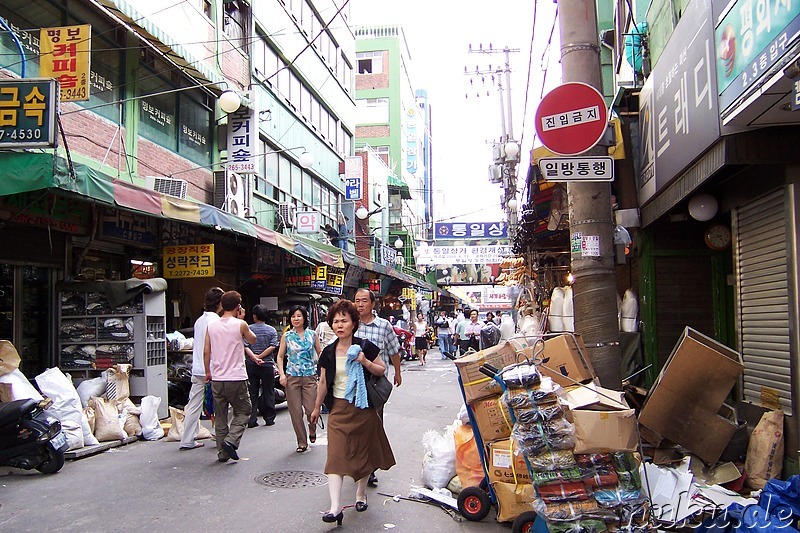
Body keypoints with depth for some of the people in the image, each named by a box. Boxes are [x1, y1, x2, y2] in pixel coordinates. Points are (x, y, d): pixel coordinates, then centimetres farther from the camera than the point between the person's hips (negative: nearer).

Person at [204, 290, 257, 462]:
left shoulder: (211, 326, 4)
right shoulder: (240, 324, -7)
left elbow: (206, 352, 7)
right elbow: (252, 339, 12)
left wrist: (208, 372, 19)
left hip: (217, 378, 4)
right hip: (236, 378, -4)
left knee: (220, 416, 12)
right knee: (243, 411, 11)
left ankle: (223, 453, 16)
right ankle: (231, 440, -8)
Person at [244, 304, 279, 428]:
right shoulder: (272, 330, 1)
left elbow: (245, 347, -10)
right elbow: (272, 347, -9)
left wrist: (254, 357, -16)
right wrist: (260, 357, -10)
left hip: (251, 365, 0)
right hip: (267, 364, 0)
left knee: (252, 393, 5)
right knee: (268, 392, 8)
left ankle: (252, 420, 4)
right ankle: (269, 419, 12)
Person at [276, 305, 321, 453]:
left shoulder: (312, 334, 4)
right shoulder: (286, 336, 4)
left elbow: (320, 353, 11)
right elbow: (280, 357, 7)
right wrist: (282, 374, -5)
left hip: (310, 376, 0)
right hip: (292, 378, 1)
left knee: (311, 409, -5)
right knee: (295, 411, 1)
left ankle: (312, 430, 28)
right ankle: (302, 442, 16)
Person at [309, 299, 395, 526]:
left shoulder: (364, 347, -6)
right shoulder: (328, 352, 2)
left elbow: (382, 370, 2)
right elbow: (323, 382, 12)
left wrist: (366, 362, -16)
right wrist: (317, 407, 19)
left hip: (362, 407, -1)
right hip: (338, 409, 1)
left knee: (363, 453, 11)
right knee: (335, 455, -10)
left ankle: (361, 494, 33)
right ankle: (335, 507, -13)